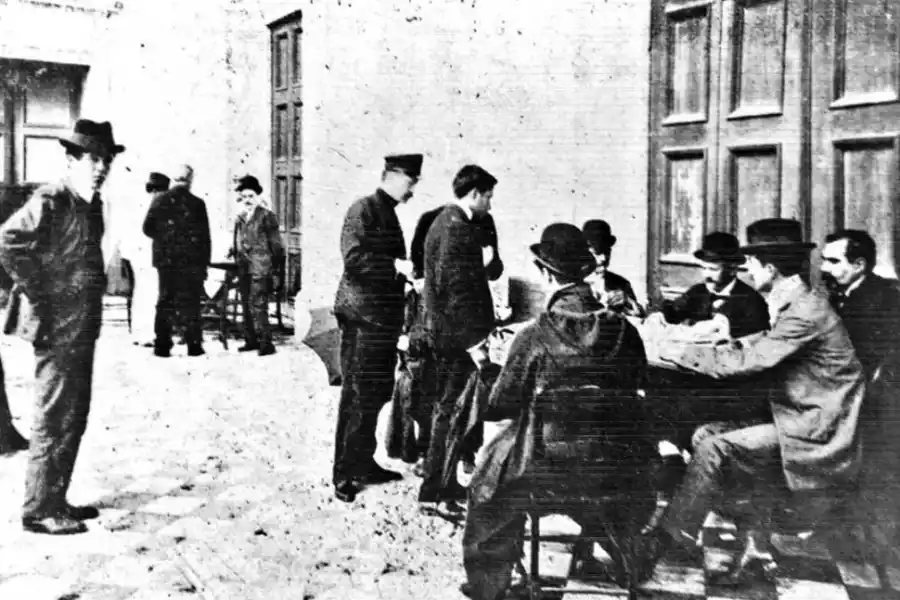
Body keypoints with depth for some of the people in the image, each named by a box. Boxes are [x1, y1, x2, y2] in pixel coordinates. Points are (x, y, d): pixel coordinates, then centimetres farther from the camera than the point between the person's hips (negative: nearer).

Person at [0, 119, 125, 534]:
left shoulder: (91, 204, 13)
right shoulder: (51, 201, -14)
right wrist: (39, 296, -20)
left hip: (82, 326, 9)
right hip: (58, 326, -9)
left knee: (74, 417, 16)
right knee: (56, 419, -2)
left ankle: (55, 500, 27)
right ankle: (39, 511, 9)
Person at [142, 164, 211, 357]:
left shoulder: (160, 201, 0)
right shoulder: (197, 204, -6)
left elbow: (148, 228, 3)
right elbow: (204, 237, -4)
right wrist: (204, 263, 2)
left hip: (165, 259, 2)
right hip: (191, 261, -2)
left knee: (165, 302, 9)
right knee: (190, 303, 4)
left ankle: (162, 345, 7)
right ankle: (194, 345, 4)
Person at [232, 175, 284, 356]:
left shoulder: (266, 216, -3)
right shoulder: (239, 218, 13)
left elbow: (276, 244, -4)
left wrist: (275, 270, -6)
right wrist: (237, 263, 15)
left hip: (260, 269, -6)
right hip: (244, 270, 7)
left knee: (258, 306, -11)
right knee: (247, 305, 10)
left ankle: (266, 344, -7)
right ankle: (251, 340, 20)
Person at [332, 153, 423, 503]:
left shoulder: (388, 213, 18)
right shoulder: (363, 210, -9)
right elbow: (353, 258, -21)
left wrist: (406, 274, 13)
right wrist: (396, 265, -24)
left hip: (385, 318, 9)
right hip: (363, 318, -9)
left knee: (377, 395, 14)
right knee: (357, 397, -5)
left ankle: (363, 464, 25)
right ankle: (344, 474, 3)